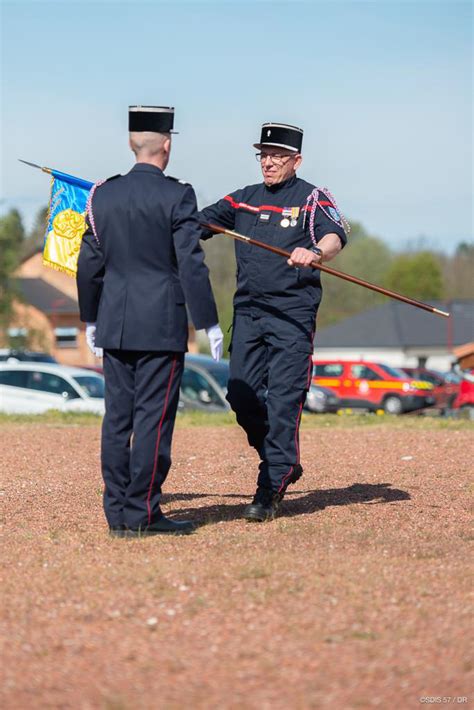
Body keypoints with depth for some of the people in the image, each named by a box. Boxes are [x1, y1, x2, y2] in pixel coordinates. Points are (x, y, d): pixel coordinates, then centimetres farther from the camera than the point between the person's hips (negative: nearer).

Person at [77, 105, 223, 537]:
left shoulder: (102, 195, 6)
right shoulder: (176, 196, -9)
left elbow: (89, 264, 10)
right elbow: (191, 264, -11)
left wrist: (91, 320, 20)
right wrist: (209, 322, -6)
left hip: (115, 326, 5)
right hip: (161, 326, -5)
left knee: (118, 417, 8)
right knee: (153, 417, -2)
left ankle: (118, 513, 12)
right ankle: (142, 514, -1)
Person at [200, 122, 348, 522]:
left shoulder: (313, 199, 1)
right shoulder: (244, 199, 16)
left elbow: (335, 236, -17)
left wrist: (315, 253, -39)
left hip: (293, 313, -5)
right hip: (248, 310, 5)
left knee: (283, 401, -9)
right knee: (241, 395, 2)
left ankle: (270, 490, -7)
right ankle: (284, 464, 21)